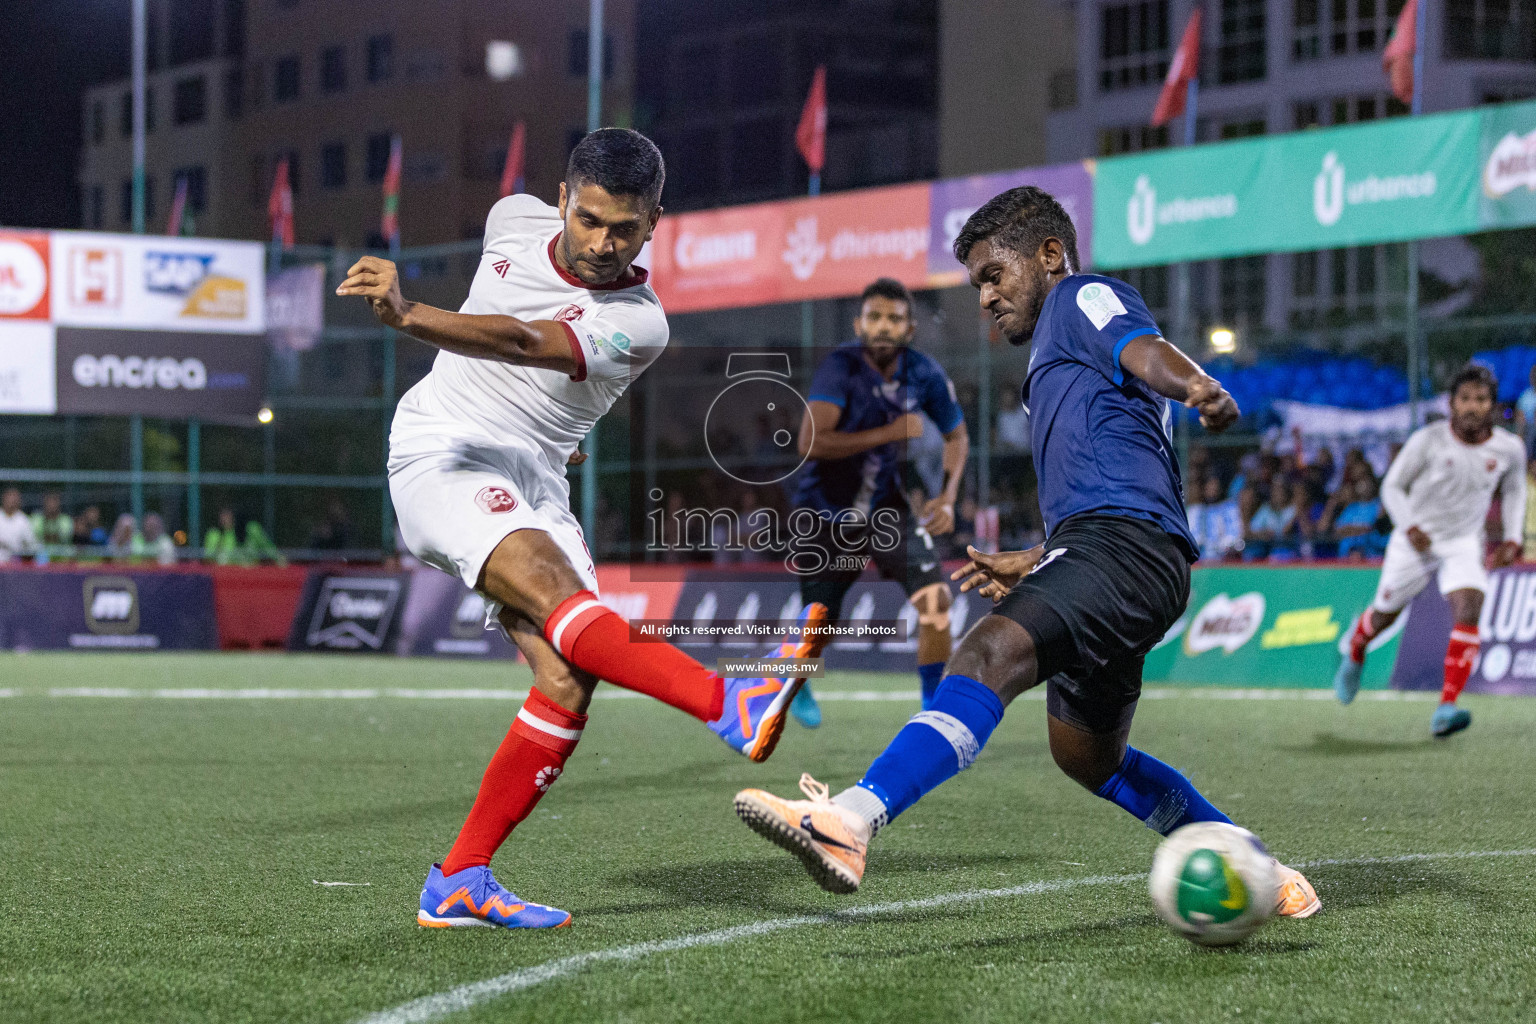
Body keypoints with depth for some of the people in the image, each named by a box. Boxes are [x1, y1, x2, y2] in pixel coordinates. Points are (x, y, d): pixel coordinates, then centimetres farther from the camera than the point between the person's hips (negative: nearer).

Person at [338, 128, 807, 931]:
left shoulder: (637, 323, -12)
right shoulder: (516, 219, -1)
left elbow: (524, 343, -32)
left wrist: (407, 316, -46)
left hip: (534, 482, 2)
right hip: (440, 452, -2)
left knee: (569, 680, -16)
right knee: (552, 588, -29)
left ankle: (457, 883, -9)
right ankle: (729, 706, -52)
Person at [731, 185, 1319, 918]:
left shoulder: (1083, 299, 6)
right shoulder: (1058, 361, 35)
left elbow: (1141, 347, -19)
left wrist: (1196, 386, -40)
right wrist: (1035, 565, 39)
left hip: (1123, 545, -11)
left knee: (989, 653, -30)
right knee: (1088, 755, 22)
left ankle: (848, 824, -50)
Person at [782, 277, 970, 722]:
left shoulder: (925, 375, -11)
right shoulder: (840, 367, -24)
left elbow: (957, 436, 8)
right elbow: (810, 442, -36)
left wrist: (947, 497, -7)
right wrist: (890, 433, -35)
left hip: (890, 510, 3)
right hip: (827, 513, -3)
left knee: (935, 598, -18)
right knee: (819, 628, 9)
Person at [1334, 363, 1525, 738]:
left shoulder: (1509, 449, -8)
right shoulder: (1427, 441, -17)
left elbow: (1514, 490, 13)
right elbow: (1392, 485, -5)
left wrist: (1512, 539, 2)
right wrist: (1409, 527, -19)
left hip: (1465, 544, 1)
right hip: (1416, 540, -1)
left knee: (1469, 609, -23)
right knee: (1385, 614, 10)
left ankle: (1446, 709, -27)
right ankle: (1354, 653, 48)